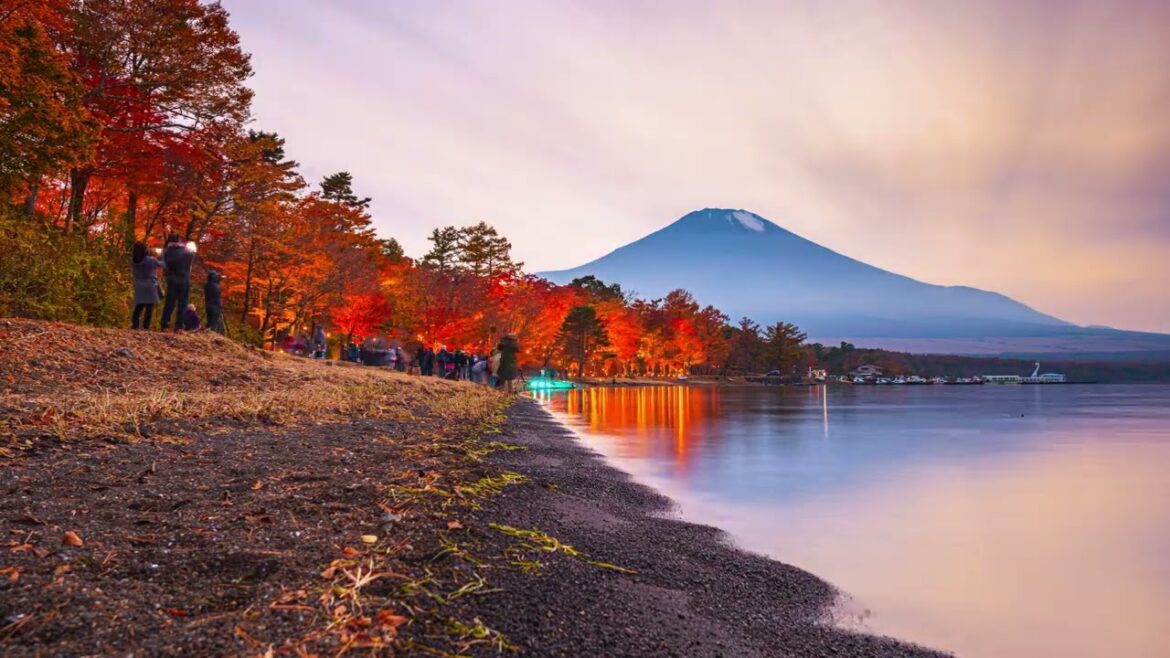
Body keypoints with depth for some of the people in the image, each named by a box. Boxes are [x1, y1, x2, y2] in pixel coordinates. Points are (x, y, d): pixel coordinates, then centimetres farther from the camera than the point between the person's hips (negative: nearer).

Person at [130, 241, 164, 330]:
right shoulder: (151, 260, -9)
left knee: (138, 308, 8)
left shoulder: (133, 262, 3)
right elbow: (161, 264, 6)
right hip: (150, 287, -4)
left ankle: (134, 325, -2)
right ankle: (145, 327, -8)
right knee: (149, 309, -3)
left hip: (139, 288, 4)